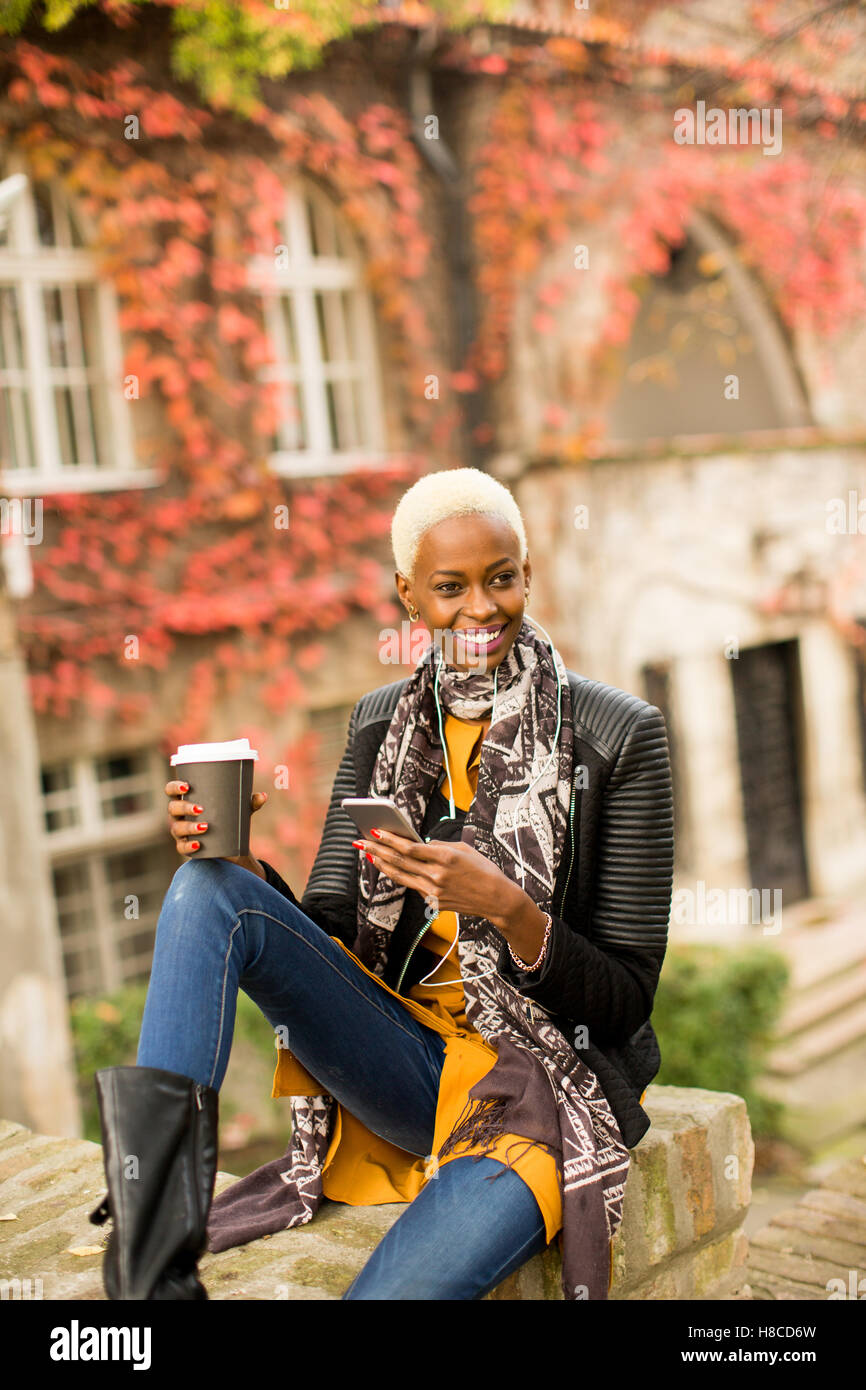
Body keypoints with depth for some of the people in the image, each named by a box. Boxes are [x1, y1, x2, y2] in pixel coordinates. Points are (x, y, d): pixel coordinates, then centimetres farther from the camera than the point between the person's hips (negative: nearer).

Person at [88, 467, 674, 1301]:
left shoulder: (620, 734, -8)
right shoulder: (381, 722, 6)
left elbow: (624, 1000, -7)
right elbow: (322, 930, 6)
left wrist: (509, 909, -26)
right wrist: (238, 863, -14)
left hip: (543, 1085, -5)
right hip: (402, 1065, 5)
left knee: (402, 1286, -36)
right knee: (209, 889, -19)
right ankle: (152, 1268, -27)